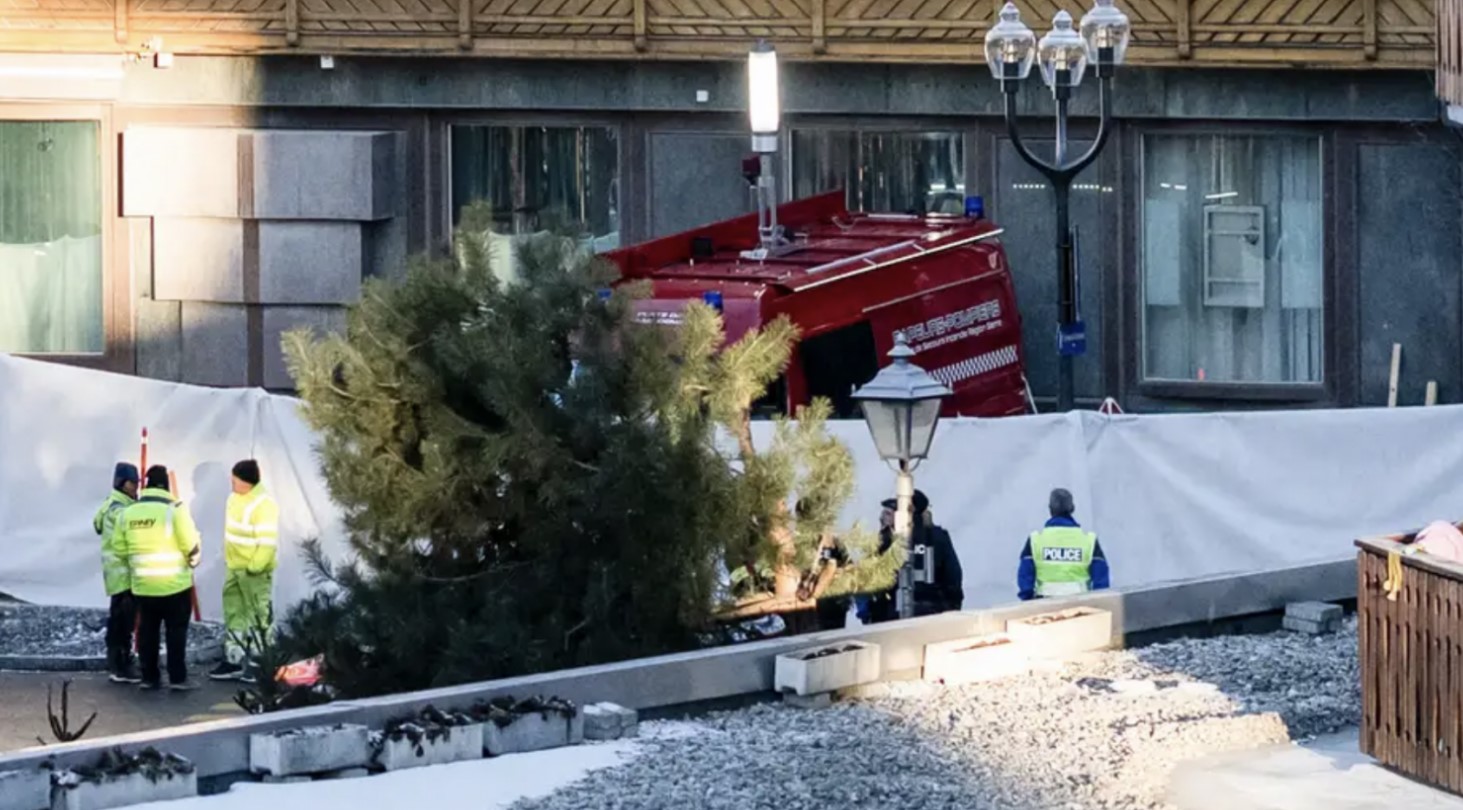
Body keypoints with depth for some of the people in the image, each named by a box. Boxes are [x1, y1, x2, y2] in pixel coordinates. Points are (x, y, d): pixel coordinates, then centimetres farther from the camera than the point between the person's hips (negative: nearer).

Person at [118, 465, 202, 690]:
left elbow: (121, 549, 8)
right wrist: (194, 560, 12)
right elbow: (192, 545, -9)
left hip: (142, 586, 4)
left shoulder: (127, 513, 2)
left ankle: (149, 677, 13)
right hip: (175, 584, -4)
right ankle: (177, 677, 0)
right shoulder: (174, 510, -12)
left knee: (147, 630, 12)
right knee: (176, 630, 2)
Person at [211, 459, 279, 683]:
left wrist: (255, 567, -24)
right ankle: (233, 660, 25)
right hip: (234, 567, 10)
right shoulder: (236, 498, 7)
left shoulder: (263, 505, -22)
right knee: (234, 614, 16)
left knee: (258, 616, -3)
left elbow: (268, 542, -23)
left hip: (254, 571, -10)